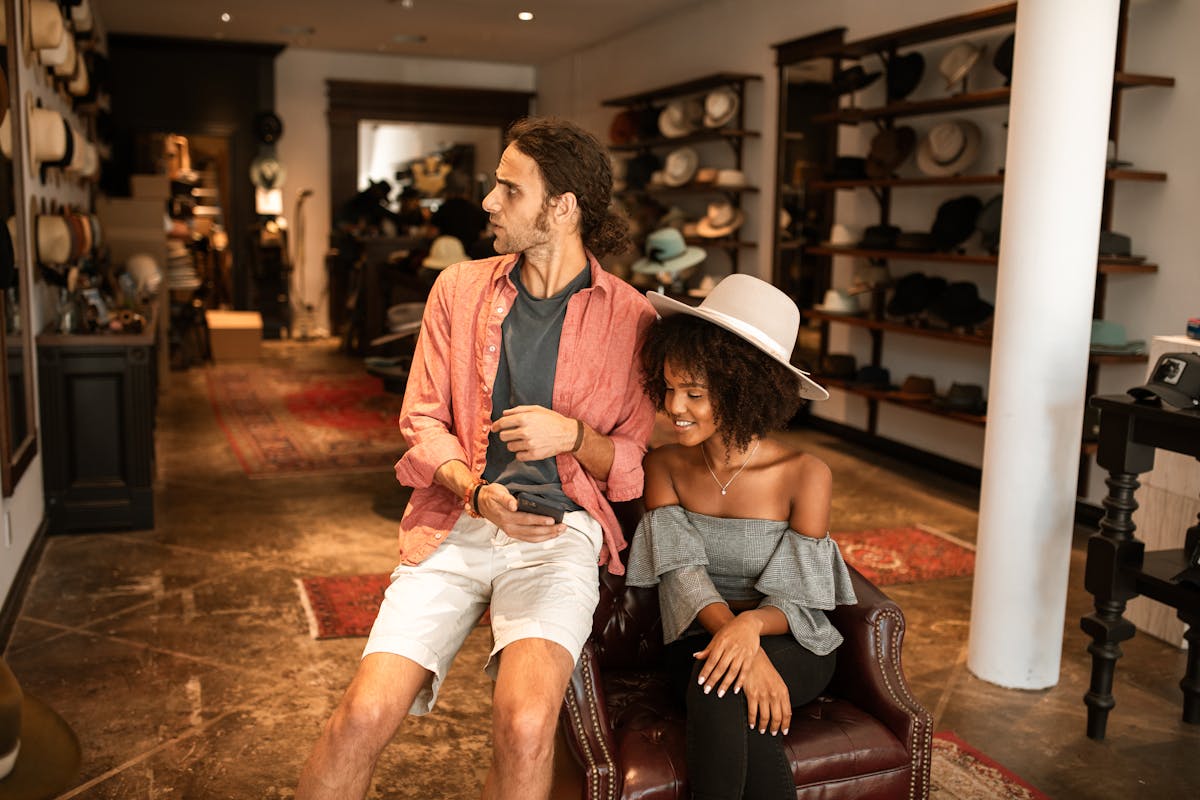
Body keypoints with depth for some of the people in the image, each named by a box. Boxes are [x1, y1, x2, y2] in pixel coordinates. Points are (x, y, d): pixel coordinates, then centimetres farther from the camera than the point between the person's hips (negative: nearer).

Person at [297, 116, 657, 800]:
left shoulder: (631, 318, 3)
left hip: (558, 532, -2)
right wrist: (475, 490, -8)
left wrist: (573, 435, -12)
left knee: (526, 725, -27)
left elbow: (639, 462, 8)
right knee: (365, 715, -17)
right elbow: (423, 422, 11)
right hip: (456, 524, 2)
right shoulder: (459, 289, 12)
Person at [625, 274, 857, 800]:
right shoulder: (664, 466, -3)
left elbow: (798, 603, -11)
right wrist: (737, 641, -31)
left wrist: (750, 625, -34)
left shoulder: (805, 475, -11)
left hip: (791, 645, -2)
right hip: (701, 640, 2)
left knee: (723, 688, -33)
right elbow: (682, 575, -12)